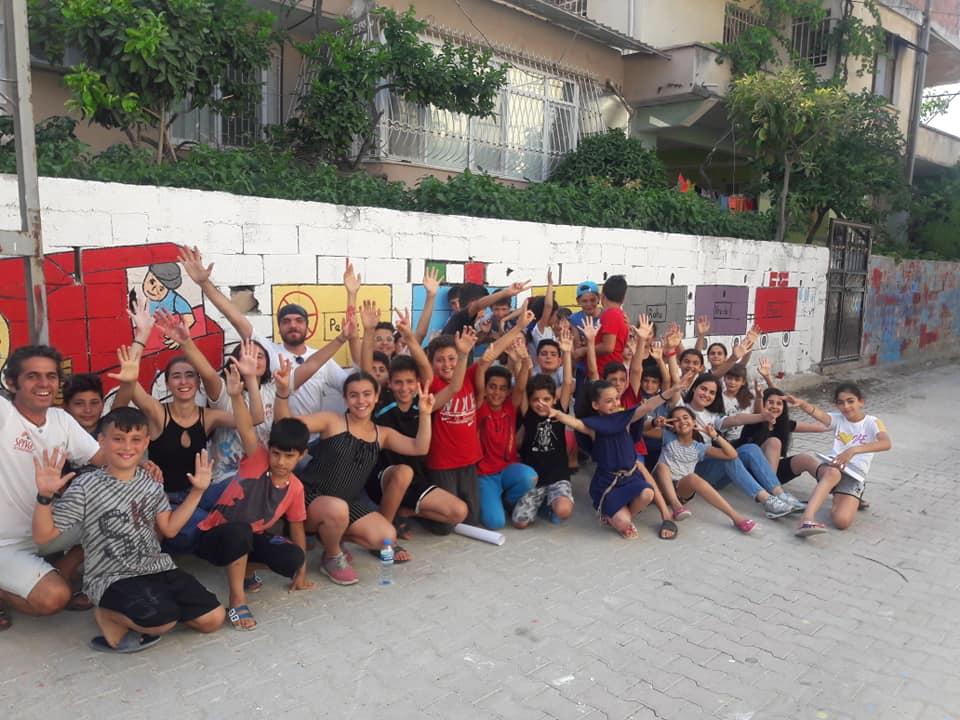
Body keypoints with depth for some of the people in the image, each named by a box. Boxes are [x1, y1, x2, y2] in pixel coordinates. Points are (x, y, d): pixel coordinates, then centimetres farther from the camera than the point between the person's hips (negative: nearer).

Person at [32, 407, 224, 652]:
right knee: (162, 621, -32)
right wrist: (45, 496, -26)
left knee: (213, 618, -3)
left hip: (158, 568, 6)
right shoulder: (85, 488, -10)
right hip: (111, 578, -6)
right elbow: (43, 536, -9)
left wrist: (197, 491, 6)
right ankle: (108, 616, -1)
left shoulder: (151, 482, 5)